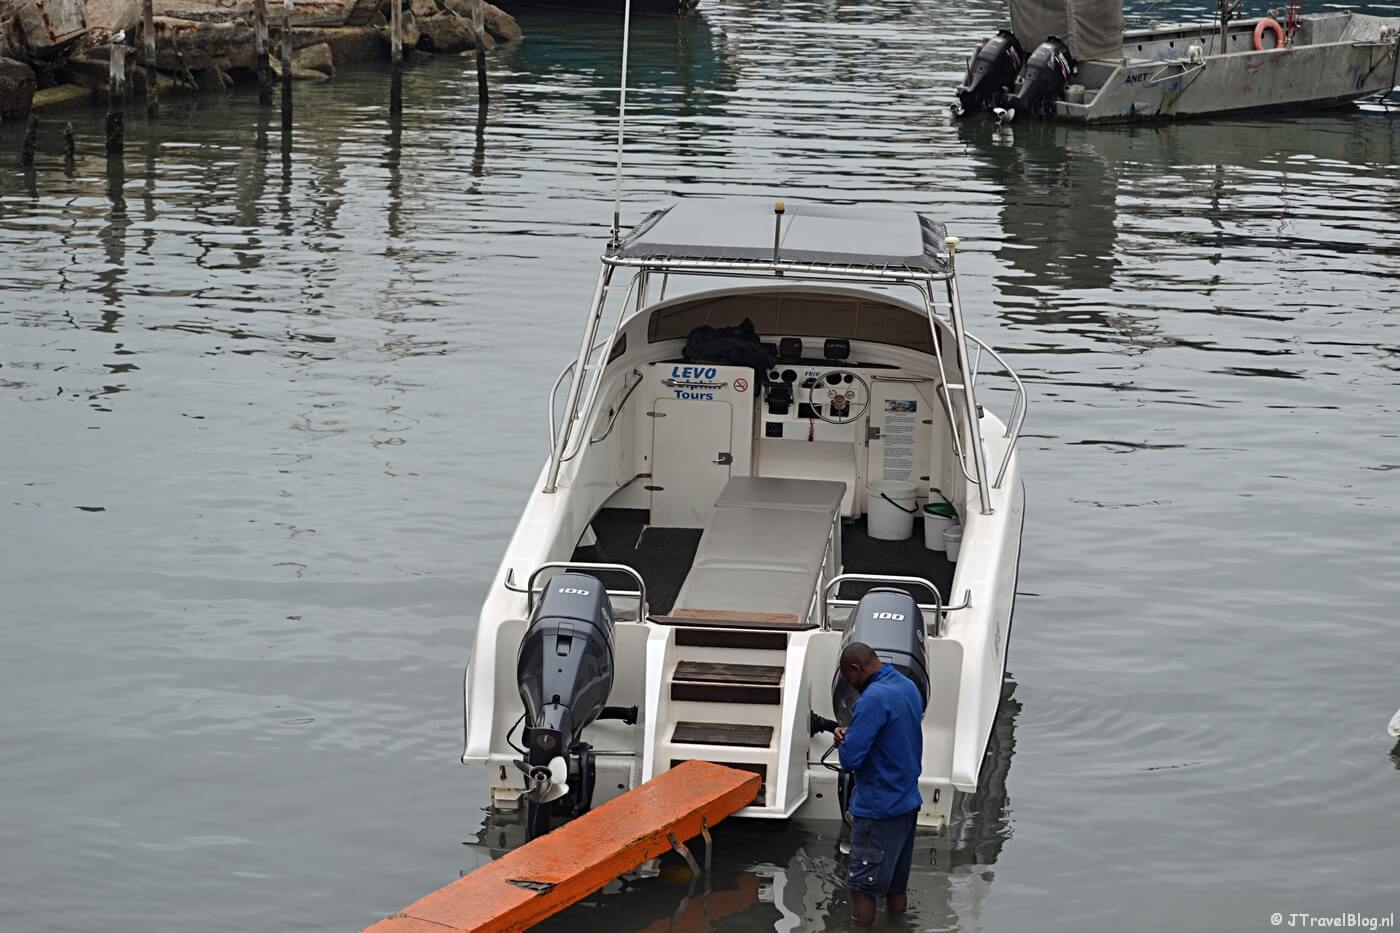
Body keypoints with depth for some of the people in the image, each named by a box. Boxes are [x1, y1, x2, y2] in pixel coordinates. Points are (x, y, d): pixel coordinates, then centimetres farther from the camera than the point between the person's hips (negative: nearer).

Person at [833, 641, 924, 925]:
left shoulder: (873, 699, -22)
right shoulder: (909, 687, 8)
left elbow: (849, 759, -24)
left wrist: (844, 740, -2)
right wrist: (853, 736, 4)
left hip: (878, 809, -9)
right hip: (907, 803, 9)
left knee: (862, 888, -1)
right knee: (897, 886, 14)